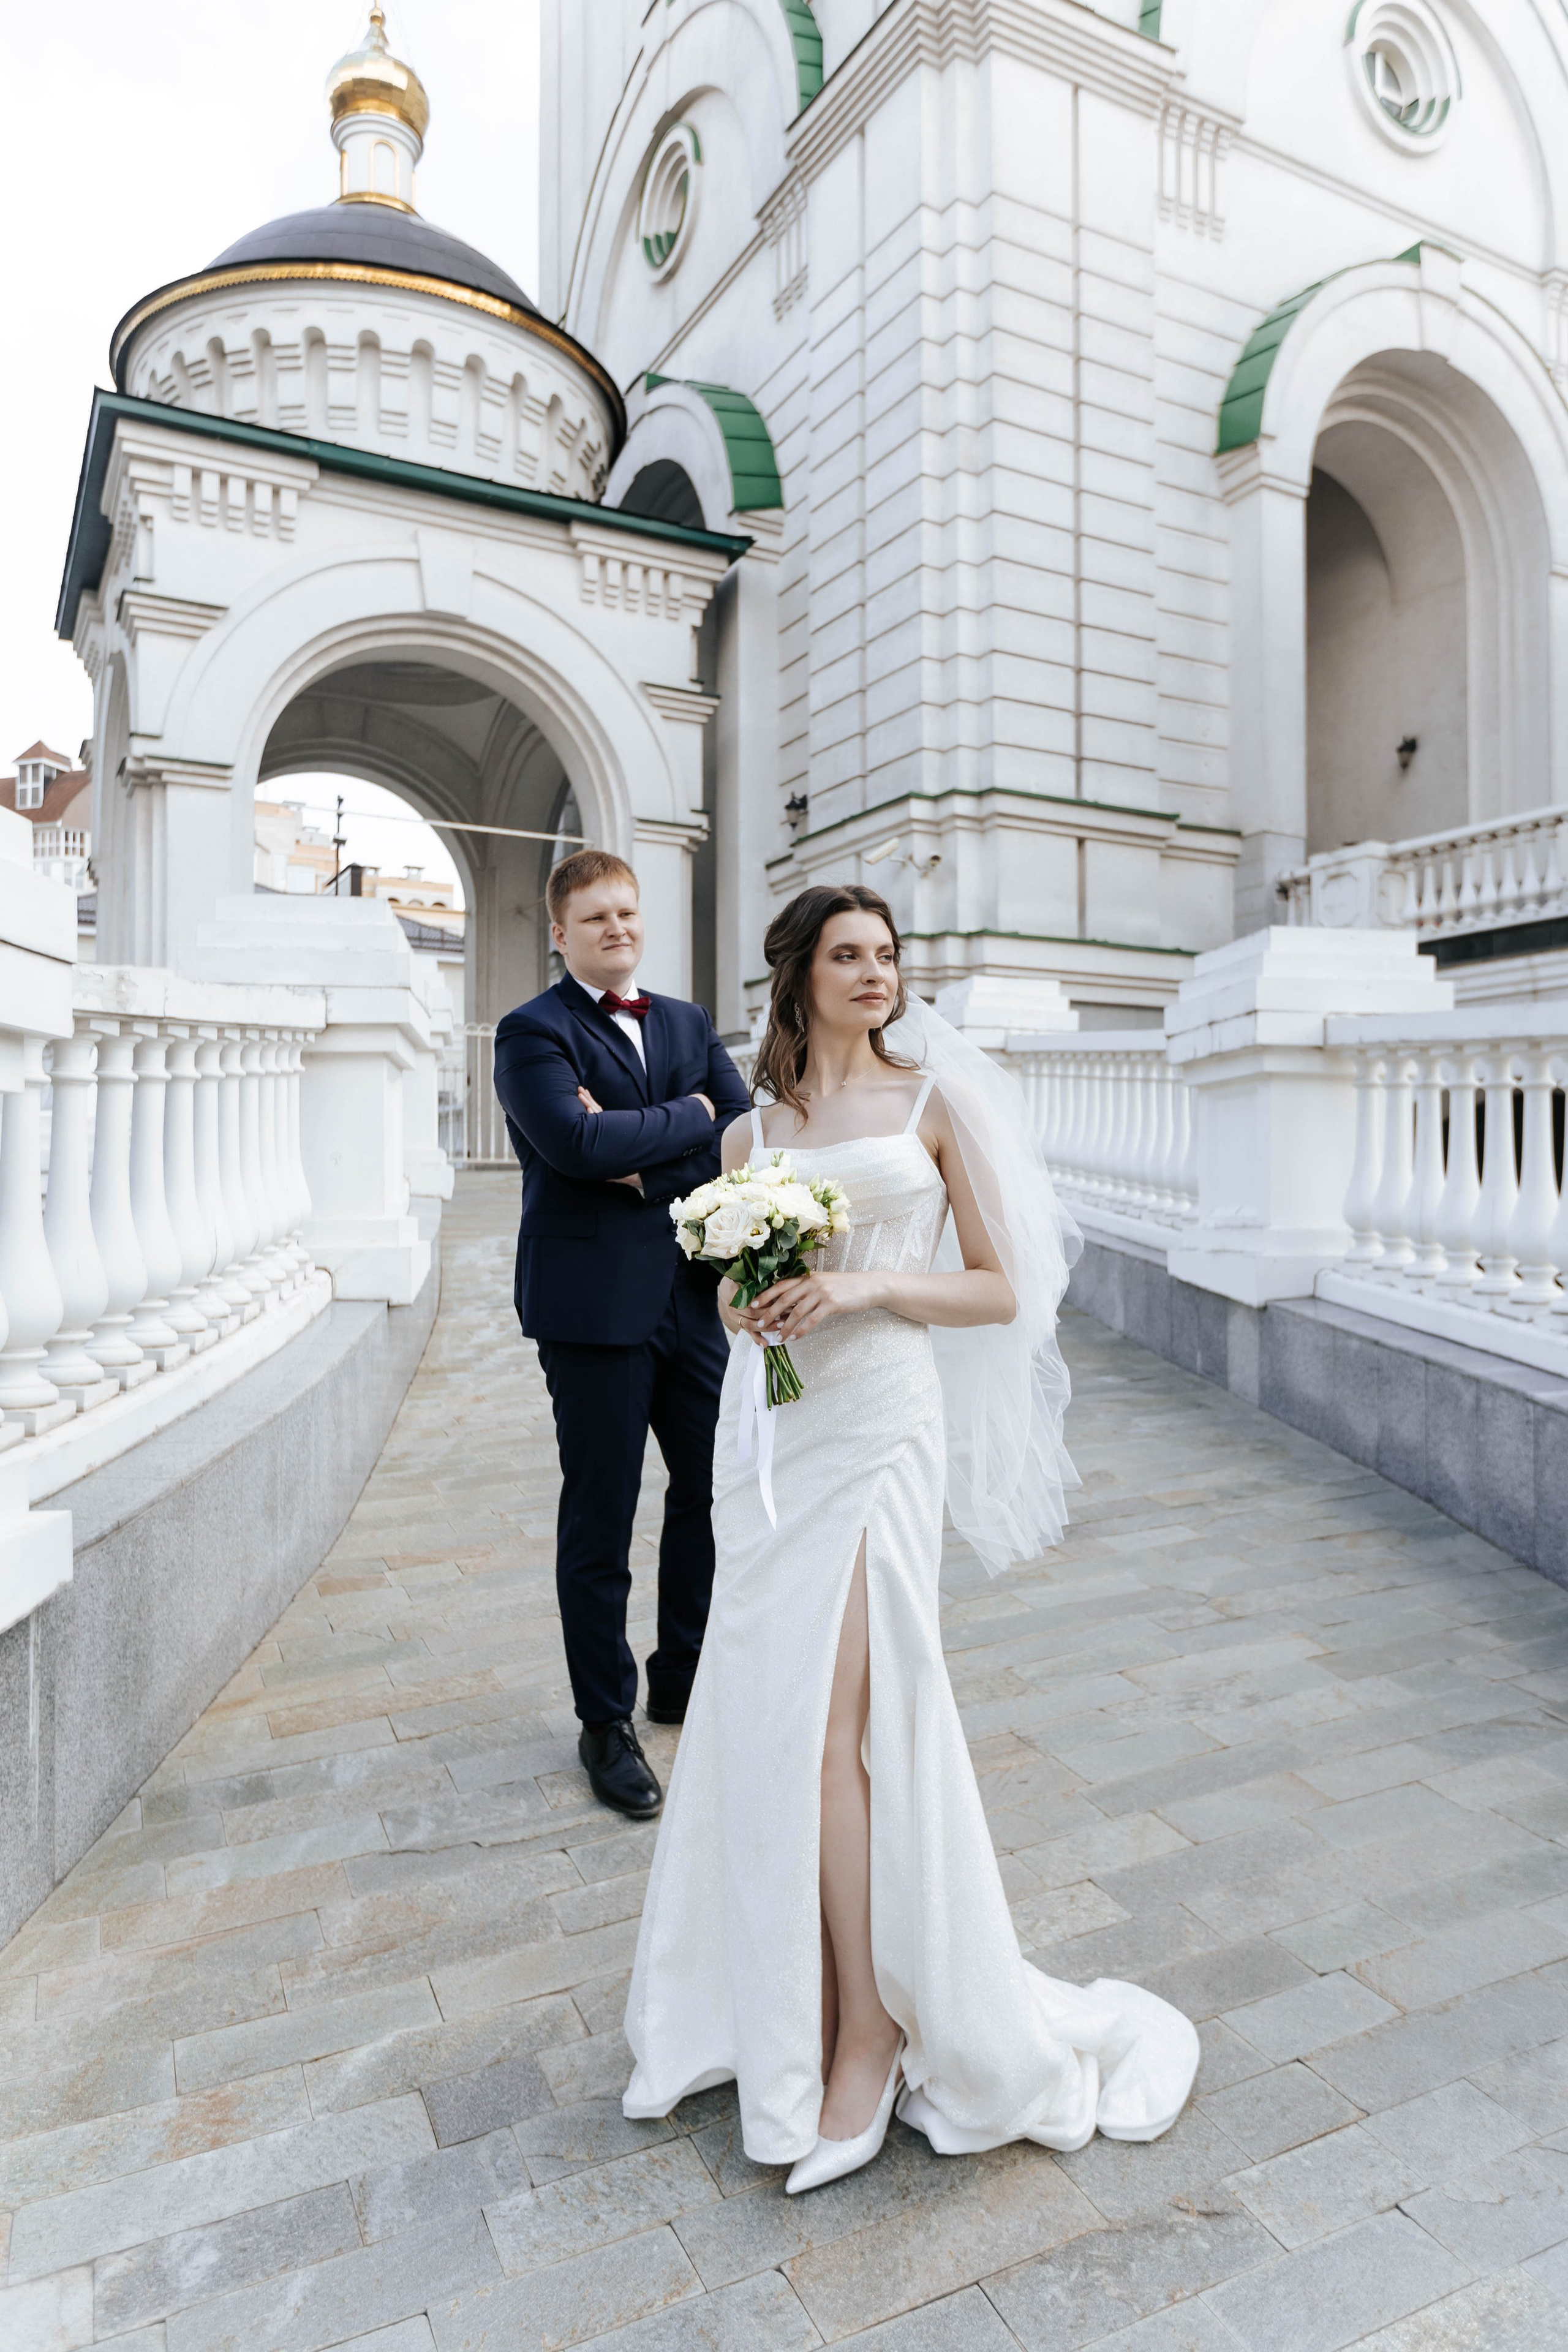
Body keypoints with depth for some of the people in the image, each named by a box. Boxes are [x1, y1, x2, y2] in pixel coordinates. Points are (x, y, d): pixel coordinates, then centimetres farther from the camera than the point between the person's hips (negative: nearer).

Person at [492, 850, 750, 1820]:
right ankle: (607, 1723, 26)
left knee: (713, 1492, 15)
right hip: (594, 1309, -5)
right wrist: (688, 1115, -10)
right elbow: (578, 1141, -22)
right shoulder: (534, 1032, -5)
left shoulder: (690, 1023, 13)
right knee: (601, 1522, 7)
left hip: (691, 1297, 6)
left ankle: (685, 1679, 38)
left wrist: (644, 1162, -13)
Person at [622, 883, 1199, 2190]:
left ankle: (871, 2028, 14)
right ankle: (779, 1989, 31)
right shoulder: (754, 1131, 13)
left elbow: (1000, 1289, 1)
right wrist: (748, 1304, -5)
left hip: (878, 1422, -4)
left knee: (828, 1723, -6)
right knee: (762, 1713, 9)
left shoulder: (935, 1100, 3)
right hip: (771, 1427, 4)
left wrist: (867, 1285, -13)